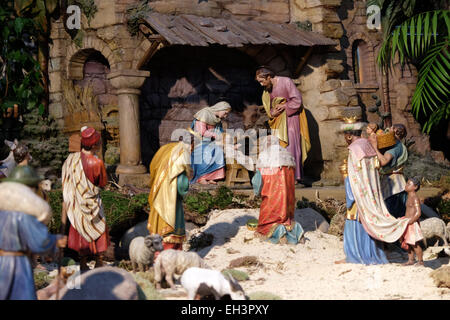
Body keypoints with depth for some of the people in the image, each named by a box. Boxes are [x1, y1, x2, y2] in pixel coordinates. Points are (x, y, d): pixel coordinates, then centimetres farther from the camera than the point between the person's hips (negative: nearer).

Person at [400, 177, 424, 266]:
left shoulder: (415, 198, -16)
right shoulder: (409, 197, 13)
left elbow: (418, 213, -22)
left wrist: (409, 222, -22)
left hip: (412, 224, -9)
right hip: (407, 223, 9)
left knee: (414, 244, -4)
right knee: (407, 243, 14)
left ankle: (420, 261, 6)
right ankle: (411, 260, 24)